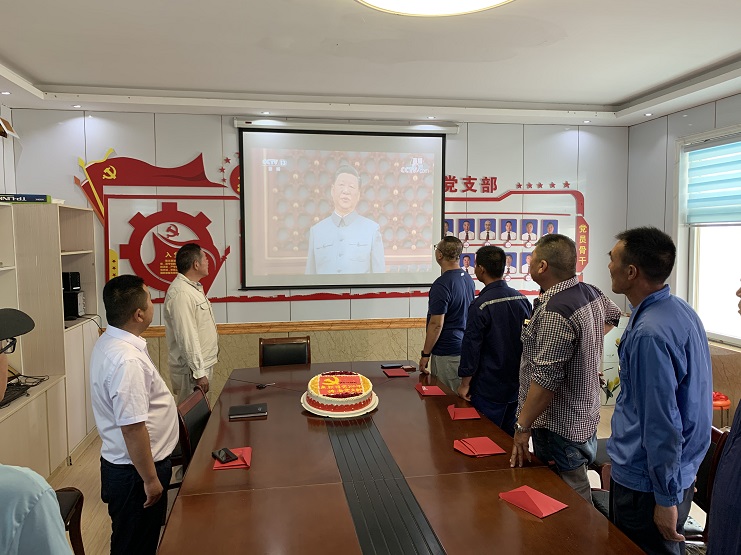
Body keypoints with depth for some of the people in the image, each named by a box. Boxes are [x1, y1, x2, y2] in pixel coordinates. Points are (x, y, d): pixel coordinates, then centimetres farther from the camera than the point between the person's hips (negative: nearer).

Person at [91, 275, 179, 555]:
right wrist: (150, 479, -19)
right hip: (136, 471, -9)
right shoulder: (127, 360, -31)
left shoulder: (109, 342, 2)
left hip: (121, 465, 9)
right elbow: (132, 428, -29)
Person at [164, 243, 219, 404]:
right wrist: (198, 373, -23)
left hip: (203, 365, 10)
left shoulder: (194, 287, 12)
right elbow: (187, 337, -25)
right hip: (191, 371, -10)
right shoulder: (180, 293, -22)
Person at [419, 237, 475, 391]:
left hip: (446, 354, -9)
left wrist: (425, 354, -12)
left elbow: (436, 324, -21)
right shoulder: (468, 279, 7)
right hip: (464, 348, 9)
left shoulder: (441, 284, -21)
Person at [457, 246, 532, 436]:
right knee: (510, 439, 17)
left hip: (489, 390, -6)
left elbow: (471, 347, -16)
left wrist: (465, 384, -5)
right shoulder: (522, 299, 1)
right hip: (518, 385, 7)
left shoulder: (480, 305, -19)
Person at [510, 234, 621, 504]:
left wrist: (523, 426, -19)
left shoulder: (554, 313, -26)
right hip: (585, 418, 10)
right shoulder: (591, 292, 3)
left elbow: (545, 379, -27)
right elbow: (612, 315, 27)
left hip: (561, 428, -10)